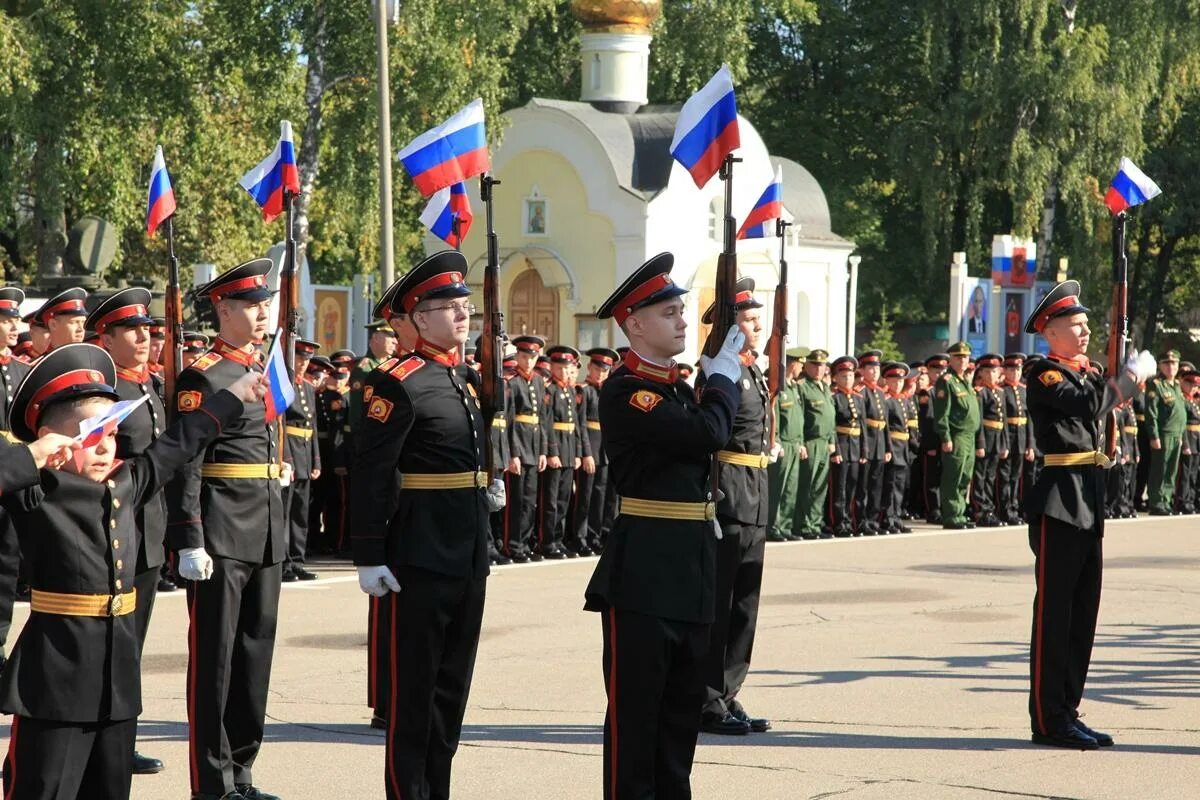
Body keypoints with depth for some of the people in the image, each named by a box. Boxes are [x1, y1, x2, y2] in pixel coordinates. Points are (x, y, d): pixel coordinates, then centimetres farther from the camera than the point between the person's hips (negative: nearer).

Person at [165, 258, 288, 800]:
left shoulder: (267, 372, 15)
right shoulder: (203, 375, -10)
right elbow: (184, 465, -14)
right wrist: (189, 542, -19)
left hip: (266, 535, 8)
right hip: (221, 535, -8)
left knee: (255, 652, 12)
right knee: (214, 655, -2)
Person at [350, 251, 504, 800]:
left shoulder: (468, 378, 12)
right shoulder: (399, 383, -13)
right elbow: (370, 475, -16)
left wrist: (488, 486, 9)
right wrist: (369, 557, -18)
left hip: (470, 550, 8)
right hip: (420, 553, -8)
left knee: (453, 679, 14)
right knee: (414, 684, -1)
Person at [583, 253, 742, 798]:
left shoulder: (678, 387, 15)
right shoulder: (624, 390, -14)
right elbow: (707, 433, -22)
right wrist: (724, 375, -8)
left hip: (691, 569, 9)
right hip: (643, 570, -9)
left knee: (684, 702, 14)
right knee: (635, 706, -2)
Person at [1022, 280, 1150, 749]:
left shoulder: (1087, 372, 18)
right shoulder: (1045, 375, -9)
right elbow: (1088, 405, -24)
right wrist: (1129, 376, -16)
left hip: (1089, 499, 9)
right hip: (1059, 500, -9)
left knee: (1084, 609, 11)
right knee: (1054, 609, -5)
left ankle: (1067, 711, 18)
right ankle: (1048, 719, -2)